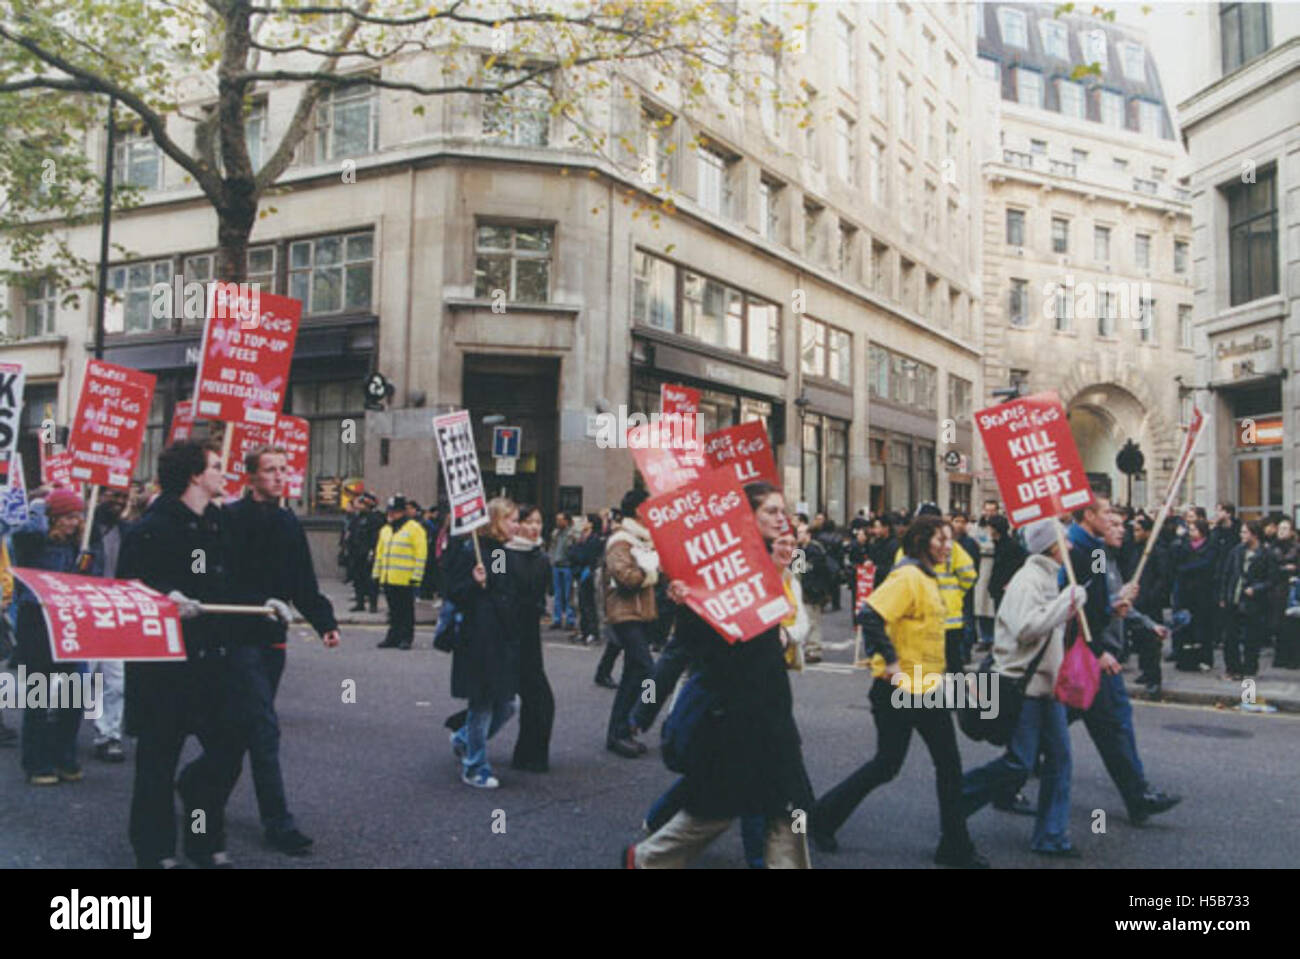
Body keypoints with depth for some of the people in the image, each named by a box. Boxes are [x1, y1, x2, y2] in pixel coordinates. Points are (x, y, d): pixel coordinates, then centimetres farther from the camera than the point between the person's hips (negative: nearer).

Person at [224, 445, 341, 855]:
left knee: (253, 725, 17)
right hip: (240, 637, -7)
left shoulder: (289, 524, 11)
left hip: (273, 638, 7)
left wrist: (325, 623, 1)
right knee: (264, 729, -7)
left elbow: (304, 584, 11)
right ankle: (277, 822, 0)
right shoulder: (230, 518, -9)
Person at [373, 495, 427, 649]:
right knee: (393, 610, 13)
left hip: (405, 580, -7)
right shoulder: (385, 530, 17)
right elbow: (379, 552, 23)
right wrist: (376, 573, 18)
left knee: (406, 610, 0)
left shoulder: (414, 528, -6)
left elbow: (420, 553, -10)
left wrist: (416, 576, -15)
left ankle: (406, 638, 6)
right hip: (388, 579, 7)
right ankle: (393, 637, 20)